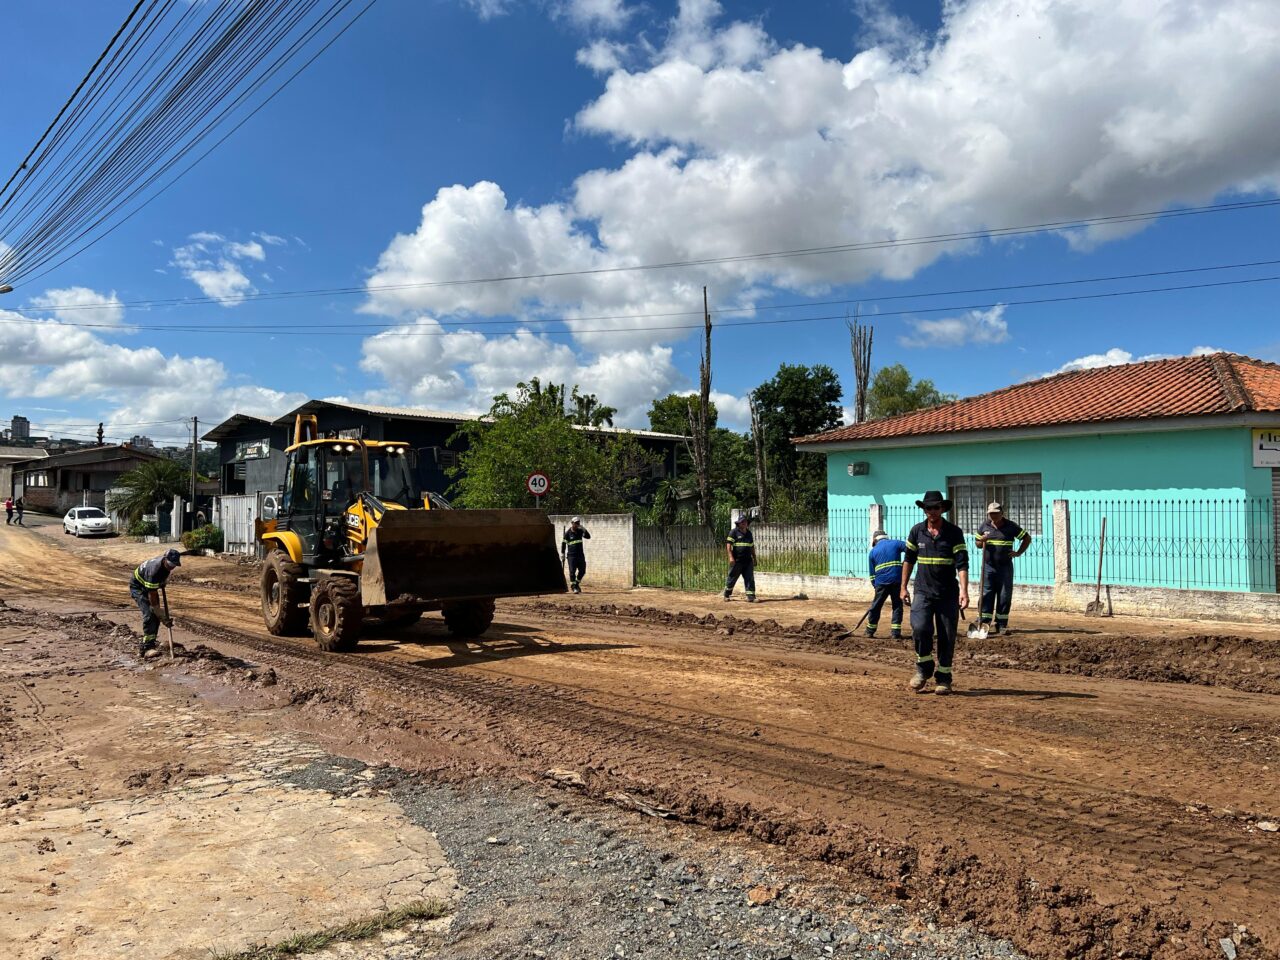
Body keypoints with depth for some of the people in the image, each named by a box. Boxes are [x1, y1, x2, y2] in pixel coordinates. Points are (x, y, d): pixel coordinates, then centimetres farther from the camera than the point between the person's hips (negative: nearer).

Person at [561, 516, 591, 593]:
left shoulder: (580, 531, 7)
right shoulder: (568, 533, -5)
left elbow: (588, 537, 0)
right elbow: (563, 543, -3)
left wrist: (584, 529, -13)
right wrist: (562, 554, -6)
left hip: (580, 554, 5)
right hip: (571, 555, -5)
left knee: (582, 571, 7)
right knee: (572, 571, -5)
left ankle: (577, 584, 25)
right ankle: (573, 587, 4)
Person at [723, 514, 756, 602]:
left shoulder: (749, 533, 17)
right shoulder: (734, 532, -2)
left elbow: (752, 547, 23)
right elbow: (728, 544, -9)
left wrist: (754, 558, 21)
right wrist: (731, 557, -18)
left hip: (748, 561, 5)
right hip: (737, 561, -5)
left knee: (750, 579, -1)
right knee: (732, 578, 4)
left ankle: (751, 597, -1)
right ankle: (726, 595, 21)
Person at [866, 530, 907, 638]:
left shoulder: (873, 552, 12)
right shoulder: (896, 543, 9)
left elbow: (872, 573, 12)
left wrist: (875, 585, 18)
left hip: (881, 582, 1)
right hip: (897, 580, -1)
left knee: (876, 606, 12)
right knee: (897, 606, 9)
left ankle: (870, 631, 20)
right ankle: (895, 632, 5)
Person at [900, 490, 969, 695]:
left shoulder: (954, 532, -4)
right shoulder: (916, 531, 3)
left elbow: (962, 563, -12)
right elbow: (909, 560, 12)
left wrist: (964, 590, -24)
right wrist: (904, 587, 11)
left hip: (948, 594, -1)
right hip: (923, 591, 1)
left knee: (947, 636, 3)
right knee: (920, 628, -18)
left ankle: (943, 678, 19)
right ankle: (924, 667, 6)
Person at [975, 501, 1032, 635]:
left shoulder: (1011, 527, -1)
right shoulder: (984, 527, 5)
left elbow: (1027, 538, 8)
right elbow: (978, 544, 15)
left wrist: (1018, 552, 0)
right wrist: (982, 542, -9)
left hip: (1005, 567, -1)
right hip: (988, 566, 1)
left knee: (1005, 597, 3)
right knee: (986, 596, -3)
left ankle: (1002, 624, 12)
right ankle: (985, 624, -2)